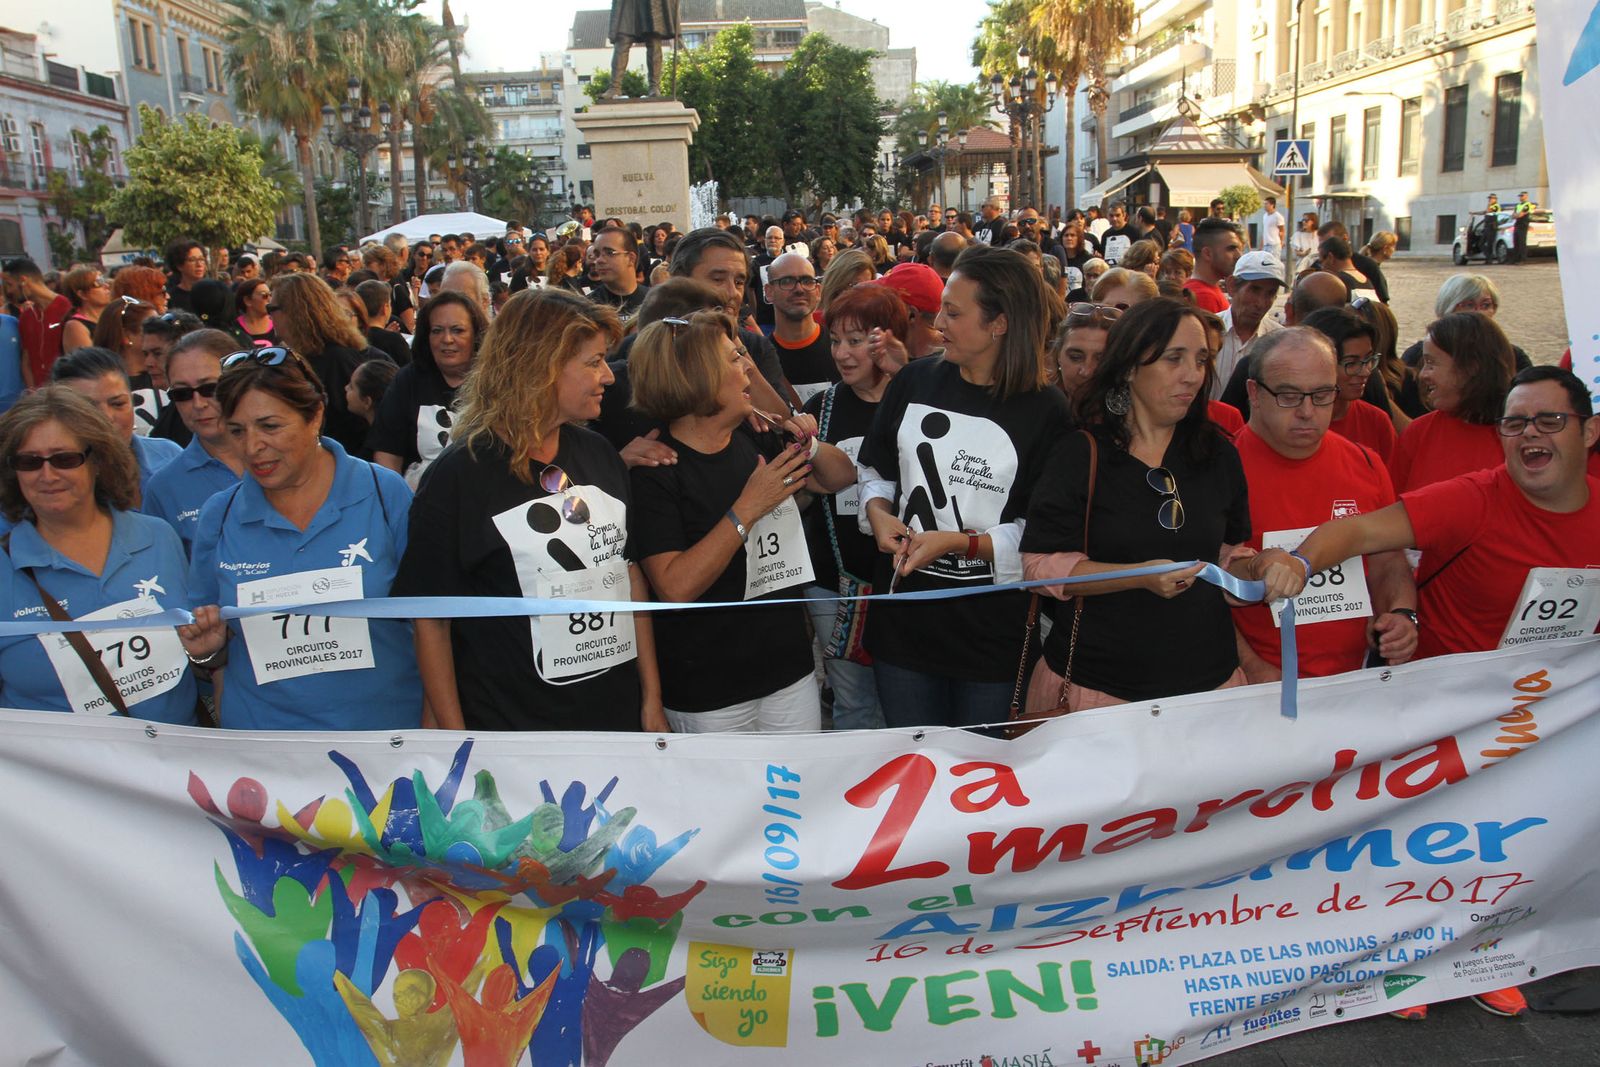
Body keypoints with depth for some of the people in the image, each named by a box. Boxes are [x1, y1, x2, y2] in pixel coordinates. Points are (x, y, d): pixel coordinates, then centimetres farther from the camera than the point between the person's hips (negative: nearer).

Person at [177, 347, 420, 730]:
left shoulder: (385, 494, -7)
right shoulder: (218, 517, 0)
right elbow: (217, 643, 12)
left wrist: (433, 724, -8)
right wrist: (209, 650, -10)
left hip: (385, 730, -2)